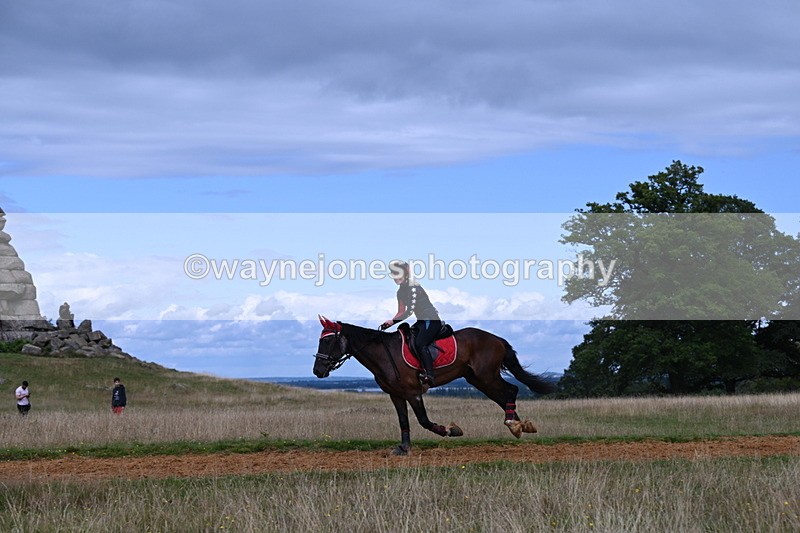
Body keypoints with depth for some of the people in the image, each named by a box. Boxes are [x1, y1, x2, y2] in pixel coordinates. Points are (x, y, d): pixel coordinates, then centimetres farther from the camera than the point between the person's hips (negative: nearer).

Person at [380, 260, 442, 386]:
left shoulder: (414, 287, -17)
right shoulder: (401, 292, 11)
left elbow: (410, 311, -23)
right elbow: (401, 312, 16)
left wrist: (393, 321, -25)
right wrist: (389, 323, 0)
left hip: (432, 320, -10)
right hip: (422, 321, 10)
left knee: (420, 344, -28)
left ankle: (429, 375, -36)